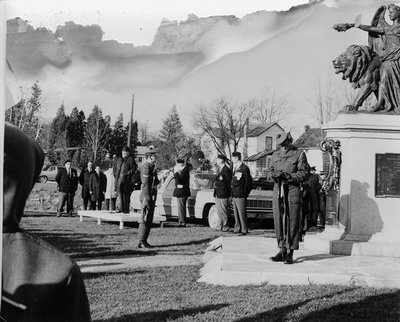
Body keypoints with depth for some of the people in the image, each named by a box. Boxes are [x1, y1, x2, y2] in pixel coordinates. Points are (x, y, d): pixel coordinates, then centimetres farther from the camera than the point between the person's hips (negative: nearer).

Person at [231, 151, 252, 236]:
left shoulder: (244, 168, -10)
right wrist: (232, 194, 15)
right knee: (236, 213, 12)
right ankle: (237, 228, 20)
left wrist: (245, 193, -7)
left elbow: (248, 181, -10)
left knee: (242, 213, -6)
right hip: (234, 195, 9)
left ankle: (244, 230, 0)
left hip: (240, 196, -9)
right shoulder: (234, 168, 17)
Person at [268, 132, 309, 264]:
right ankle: (282, 251, 13)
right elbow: (269, 172, 15)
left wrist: (288, 176, -18)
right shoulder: (276, 155, 16)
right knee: (279, 222, 5)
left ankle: (290, 253, 0)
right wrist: (274, 174, -8)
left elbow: (304, 174, -6)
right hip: (278, 190, 5)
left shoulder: (299, 154, 1)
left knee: (292, 222, -4)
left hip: (293, 190, -4)